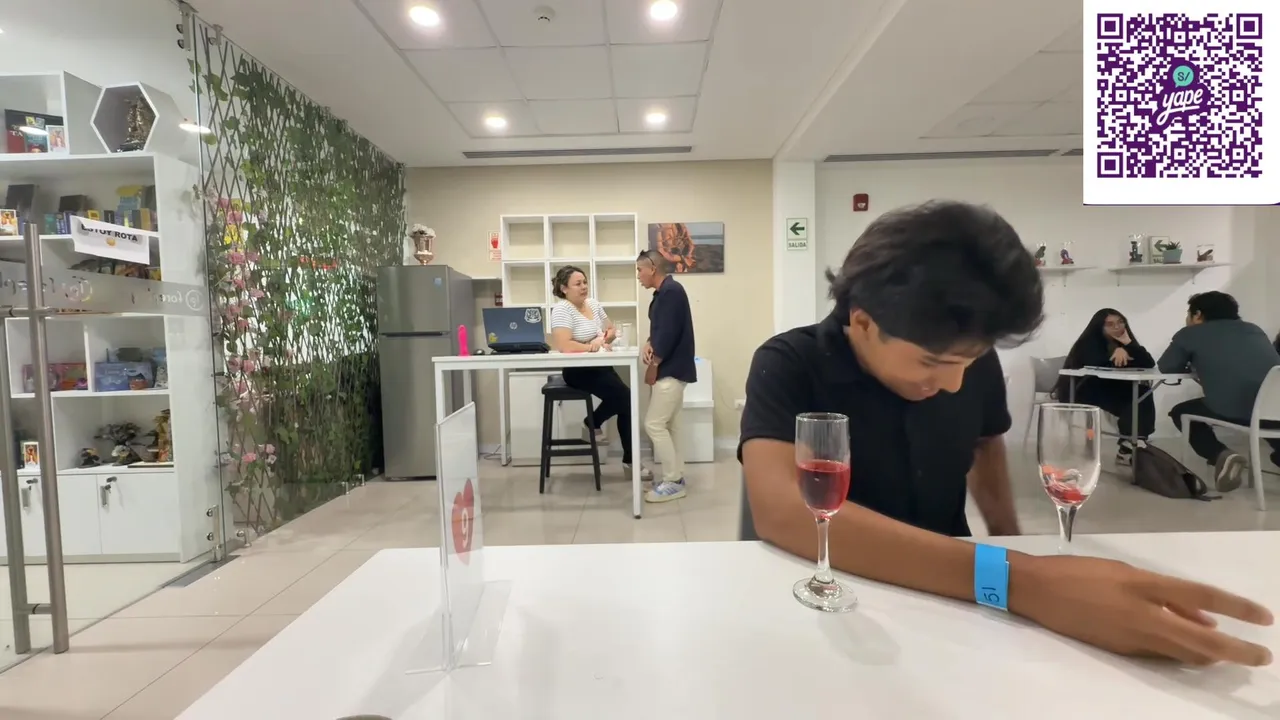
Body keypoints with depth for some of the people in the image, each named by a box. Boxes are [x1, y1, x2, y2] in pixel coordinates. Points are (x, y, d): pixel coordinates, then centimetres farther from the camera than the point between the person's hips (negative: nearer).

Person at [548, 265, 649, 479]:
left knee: (625, 400, -7)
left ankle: (630, 459, 6)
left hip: (600, 366, 7)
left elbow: (612, 330, 17)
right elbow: (564, 346, -26)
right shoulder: (561, 309, -14)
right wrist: (591, 346, -17)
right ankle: (592, 423, 9)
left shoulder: (593, 304, 10)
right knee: (624, 397, -19)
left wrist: (604, 338, -6)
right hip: (578, 371, -7)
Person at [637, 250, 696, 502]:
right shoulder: (664, 292, 16)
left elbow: (668, 333, -22)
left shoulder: (671, 291, -16)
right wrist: (648, 345, -2)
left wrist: (653, 364, -14)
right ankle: (675, 477, 20)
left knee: (654, 424, -8)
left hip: (671, 370, -10)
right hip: (670, 369, 10)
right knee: (669, 424, 12)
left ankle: (673, 482, 1)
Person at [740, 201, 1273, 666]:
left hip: (949, 591, 5)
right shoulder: (789, 366, -20)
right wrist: (1015, 580, -41)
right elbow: (780, 511, -36)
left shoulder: (972, 362, -6)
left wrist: (1008, 540, -1)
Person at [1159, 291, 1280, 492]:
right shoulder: (1254, 329, 25)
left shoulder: (1190, 333, 11)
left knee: (1180, 412, 25)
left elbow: (1166, 367, 16)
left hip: (1229, 411, -5)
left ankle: (1221, 455, 1)